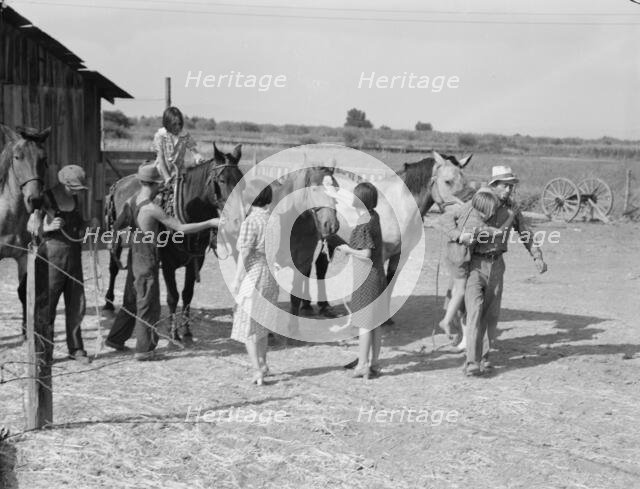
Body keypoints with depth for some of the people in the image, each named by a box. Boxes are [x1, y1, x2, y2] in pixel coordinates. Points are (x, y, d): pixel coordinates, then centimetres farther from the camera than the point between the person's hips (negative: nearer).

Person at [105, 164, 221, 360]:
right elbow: (181, 228, -20)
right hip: (146, 261, -8)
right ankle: (144, 349, 8)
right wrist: (211, 223, -14)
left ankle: (115, 339, 31)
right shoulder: (151, 209, -21)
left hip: (134, 257, 8)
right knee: (148, 305, 3)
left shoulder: (131, 202, 2)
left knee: (131, 301, 21)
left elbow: (117, 226, 13)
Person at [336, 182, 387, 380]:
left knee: (364, 323, -2)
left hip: (366, 278, -8)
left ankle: (362, 365, 3)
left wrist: (349, 250, -7)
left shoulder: (363, 225, -18)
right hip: (378, 275, 8)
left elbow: (366, 254, -22)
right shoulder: (374, 216, 7)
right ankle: (373, 364, 17)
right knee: (375, 324, 11)